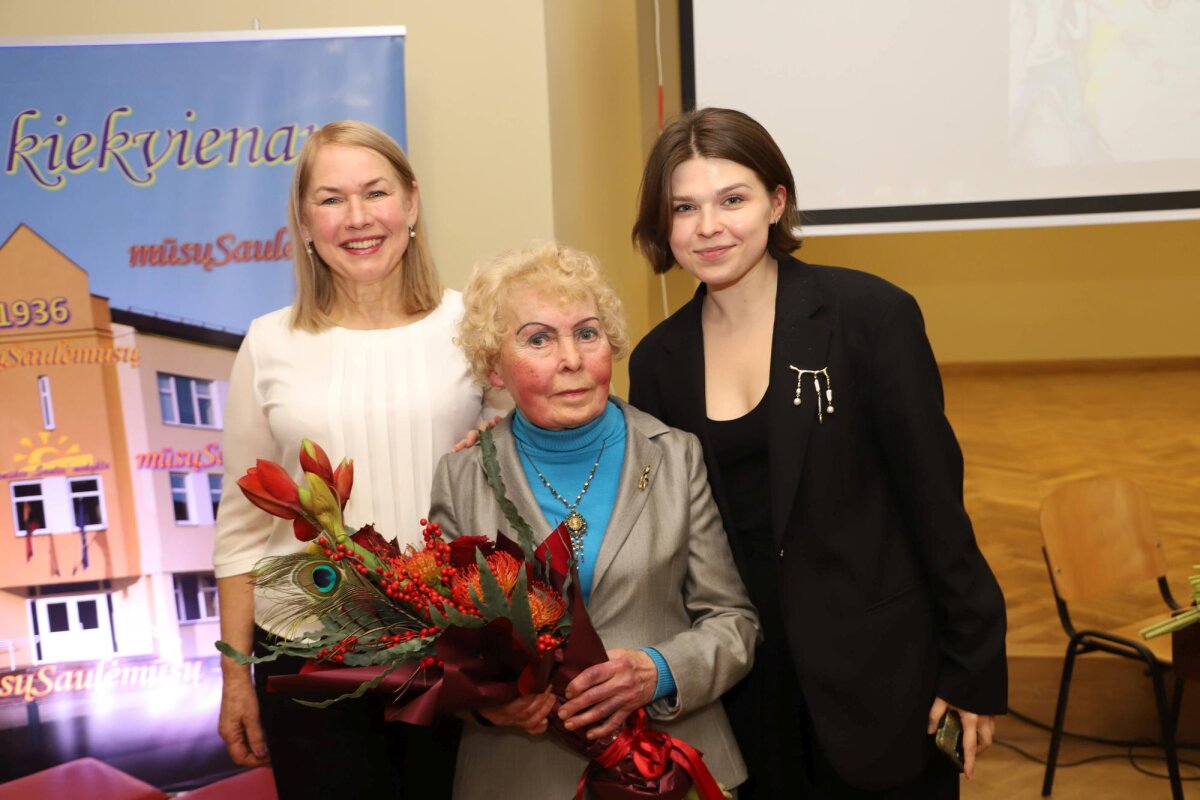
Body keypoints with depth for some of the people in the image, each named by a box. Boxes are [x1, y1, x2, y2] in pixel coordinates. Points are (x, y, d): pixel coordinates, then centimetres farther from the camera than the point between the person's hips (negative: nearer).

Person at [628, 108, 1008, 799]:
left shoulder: (871, 315, -10)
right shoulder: (659, 360, 1)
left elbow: (933, 498, -9)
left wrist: (973, 669, -7)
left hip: (878, 672, -3)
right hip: (739, 684, 3)